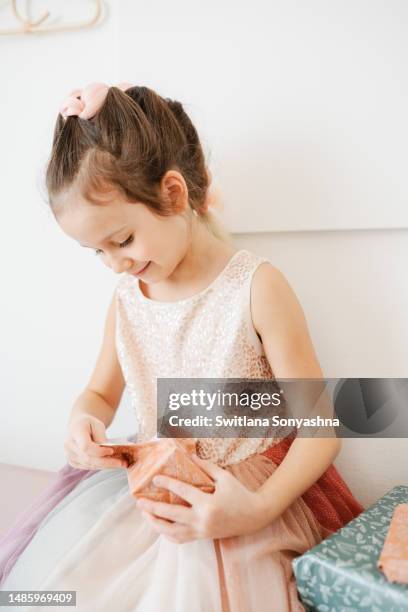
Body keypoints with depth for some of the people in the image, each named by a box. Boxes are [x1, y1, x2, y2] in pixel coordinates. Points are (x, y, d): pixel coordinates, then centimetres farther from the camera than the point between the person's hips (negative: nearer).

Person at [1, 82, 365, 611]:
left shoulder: (256, 287, -17)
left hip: (246, 496, -4)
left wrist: (259, 508, -27)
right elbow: (101, 393, 15)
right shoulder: (126, 297, 1)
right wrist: (84, 424, -9)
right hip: (154, 488, 5)